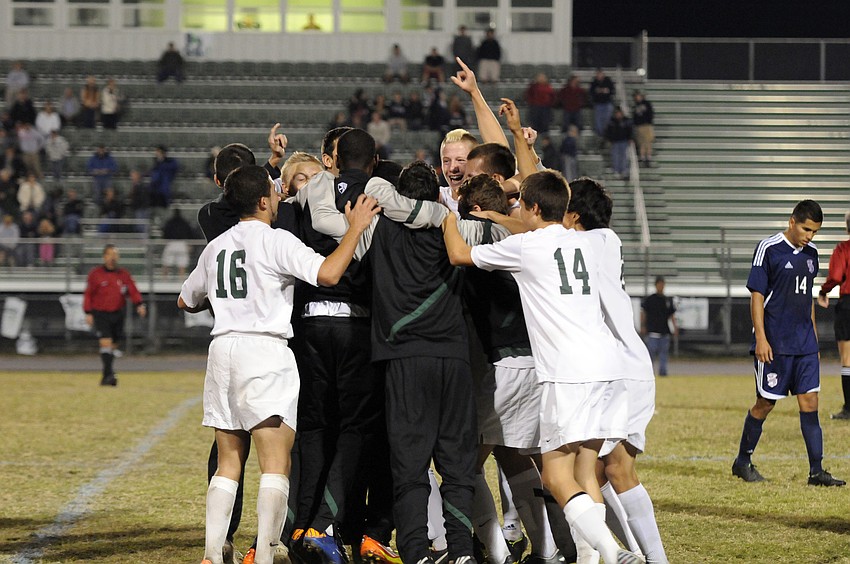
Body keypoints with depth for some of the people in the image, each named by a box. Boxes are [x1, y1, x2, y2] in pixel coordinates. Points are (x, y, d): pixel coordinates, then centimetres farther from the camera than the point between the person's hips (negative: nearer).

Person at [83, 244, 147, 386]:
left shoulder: (123, 274, 6)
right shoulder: (95, 274, -2)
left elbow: (133, 291, -1)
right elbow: (88, 294, 0)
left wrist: (139, 304, -18)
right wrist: (88, 313, -6)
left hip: (117, 314, 4)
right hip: (100, 314, -4)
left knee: (113, 346, 10)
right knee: (106, 343, -17)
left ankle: (107, 376, 23)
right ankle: (108, 374, -21)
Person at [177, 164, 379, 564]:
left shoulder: (216, 247, 16)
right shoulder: (275, 240, -4)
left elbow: (186, 301, 28)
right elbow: (328, 274, -17)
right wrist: (356, 228, -6)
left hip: (222, 349, 7)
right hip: (265, 349, -7)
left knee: (229, 463, 12)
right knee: (276, 463, -8)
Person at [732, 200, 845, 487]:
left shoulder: (811, 253, 11)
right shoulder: (768, 249, -9)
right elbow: (757, 296, -10)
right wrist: (761, 338, -15)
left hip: (805, 344, 6)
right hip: (774, 344, -6)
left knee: (810, 402, -1)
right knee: (766, 403, 2)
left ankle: (816, 471, -2)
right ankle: (742, 461, 19)